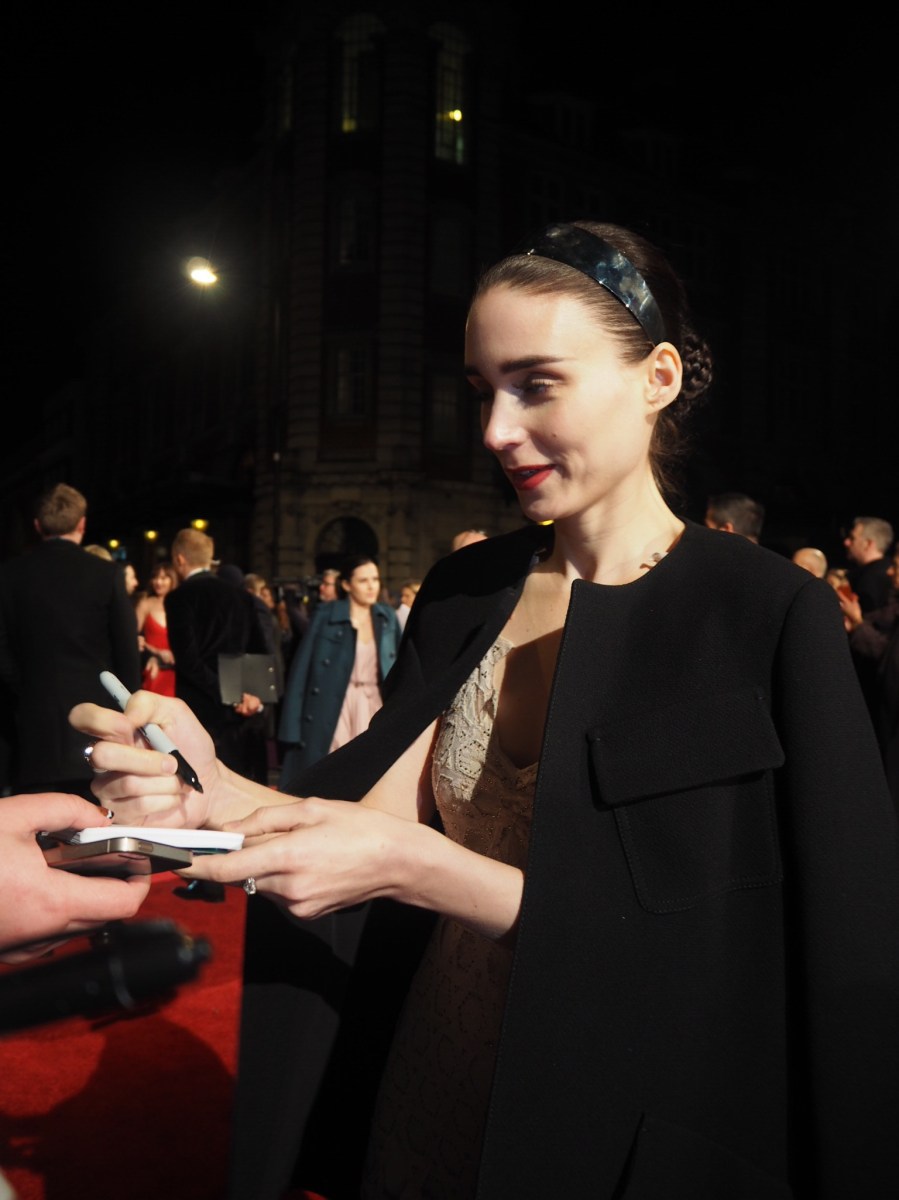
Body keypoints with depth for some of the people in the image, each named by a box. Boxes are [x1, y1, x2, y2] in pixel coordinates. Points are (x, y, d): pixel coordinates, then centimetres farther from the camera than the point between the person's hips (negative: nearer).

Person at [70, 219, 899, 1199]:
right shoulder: (463, 594, -2)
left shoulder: (771, 614, -17)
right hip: (434, 1094, 4)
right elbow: (384, 814, -7)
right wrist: (216, 795, -26)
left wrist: (415, 865, -29)